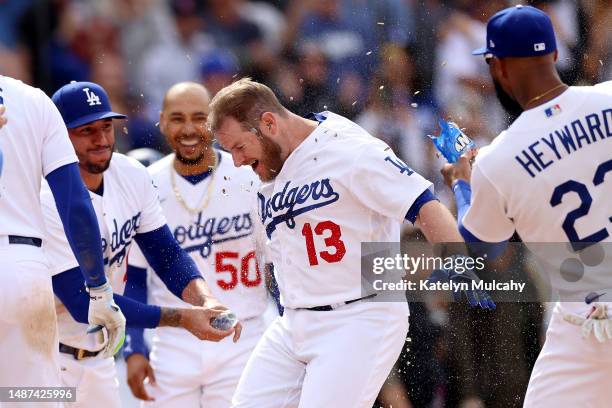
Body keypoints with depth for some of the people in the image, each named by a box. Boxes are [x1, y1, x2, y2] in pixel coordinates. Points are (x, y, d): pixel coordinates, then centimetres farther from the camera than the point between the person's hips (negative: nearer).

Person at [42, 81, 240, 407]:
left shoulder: (131, 175, -3)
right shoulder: (48, 200, -24)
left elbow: (166, 253, 3)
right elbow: (84, 304, -26)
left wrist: (205, 302, -18)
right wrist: (182, 318, -29)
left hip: (97, 355, 7)